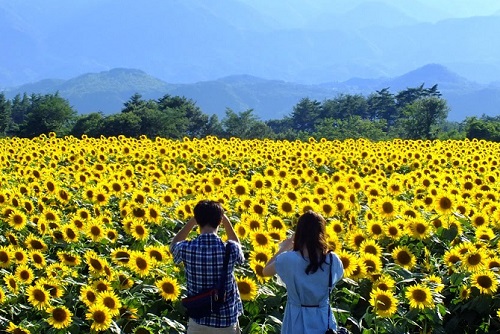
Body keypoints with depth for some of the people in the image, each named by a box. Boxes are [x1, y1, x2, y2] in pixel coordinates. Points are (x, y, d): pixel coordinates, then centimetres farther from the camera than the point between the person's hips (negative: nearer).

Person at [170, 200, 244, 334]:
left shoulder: (187, 249, -15)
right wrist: (226, 221, 11)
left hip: (198, 320, 0)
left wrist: (192, 221, 9)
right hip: (227, 320, 0)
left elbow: (173, 244, 13)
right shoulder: (230, 249, -15)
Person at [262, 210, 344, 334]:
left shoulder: (289, 259, -17)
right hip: (323, 319, 1)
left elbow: (265, 271, 3)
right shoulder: (332, 260, -12)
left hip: (297, 320, -1)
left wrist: (283, 249, 11)